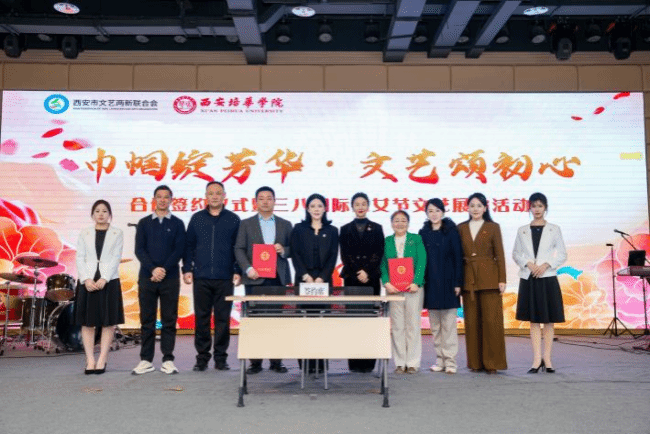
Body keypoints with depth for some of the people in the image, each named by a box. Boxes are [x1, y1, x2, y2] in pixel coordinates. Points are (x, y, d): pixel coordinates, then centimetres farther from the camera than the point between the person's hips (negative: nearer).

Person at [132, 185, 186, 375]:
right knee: (147, 320, 4)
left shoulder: (177, 224, 8)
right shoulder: (144, 223, 10)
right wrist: (153, 269, -13)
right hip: (147, 277, 1)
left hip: (170, 278, -1)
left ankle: (168, 360, 7)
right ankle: (146, 360, 11)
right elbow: (139, 250, 2)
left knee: (169, 320, 2)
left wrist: (164, 269, -13)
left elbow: (179, 250, -1)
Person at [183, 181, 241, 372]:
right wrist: (187, 269, 1)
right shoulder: (197, 218, 9)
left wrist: (238, 271, -2)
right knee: (201, 318, 4)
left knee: (223, 319, 3)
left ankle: (220, 358, 11)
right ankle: (202, 357, 13)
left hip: (225, 278, -1)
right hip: (201, 277, 1)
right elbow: (189, 246, 9)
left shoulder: (233, 219, 6)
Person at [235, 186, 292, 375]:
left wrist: (283, 250, -10)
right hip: (255, 278, -1)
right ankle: (255, 361, 6)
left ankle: (276, 360, 8)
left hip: (278, 278, 1)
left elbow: (293, 250, 12)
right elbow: (239, 249, 2)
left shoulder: (285, 225, 13)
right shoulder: (246, 224, 9)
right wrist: (248, 269, -11)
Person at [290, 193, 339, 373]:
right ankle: (305, 362, 0)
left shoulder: (332, 231, 11)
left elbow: (332, 258, 4)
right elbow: (295, 255, 2)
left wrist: (320, 278, -9)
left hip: (324, 280, 1)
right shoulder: (299, 229, 9)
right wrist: (306, 276, -9)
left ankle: (320, 362, 1)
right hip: (303, 280, 0)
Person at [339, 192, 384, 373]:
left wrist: (367, 272, -9)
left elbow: (379, 254, 2)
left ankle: (368, 361, 2)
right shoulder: (346, 229, 11)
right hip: (351, 278, 0)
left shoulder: (376, 228, 10)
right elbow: (345, 255, 3)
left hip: (372, 278, 0)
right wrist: (357, 273, -8)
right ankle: (354, 362, 2)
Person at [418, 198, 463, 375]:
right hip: (430, 283, 4)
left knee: (449, 323, -3)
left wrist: (458, 282, -9)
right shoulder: (423, 233, 9)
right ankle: (440, 360, 16)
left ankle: (450, 361, 2)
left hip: (447, 282, -3)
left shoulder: (451, 231, -1)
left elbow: (458, 257, -3)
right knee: (435, 324, 8)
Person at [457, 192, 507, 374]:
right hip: (468, 278, 2)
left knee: (491, 320, -4)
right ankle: (475, 362, 13)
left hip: (489, 277, -2)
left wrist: (502, 279, -5)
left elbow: (499, 255, 2)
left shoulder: (493, 227, 4)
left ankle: (492, 362, 5)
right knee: (471, 321, 4)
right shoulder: (461, 228, 10)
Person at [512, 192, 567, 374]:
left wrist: (546, 265, -11)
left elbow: (562, 254, 3)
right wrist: (528, 263, -10)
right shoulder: (522, 230, 7)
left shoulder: (554, 229, 4)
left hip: (548, 278, -1)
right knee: (534, 320, 3)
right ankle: (537, 359, 6)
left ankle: (547, 359, 10)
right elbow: (516, 253, 7)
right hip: (528, 279, 1)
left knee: (548, 320, 3)